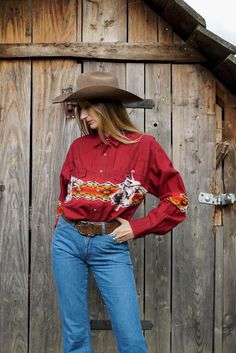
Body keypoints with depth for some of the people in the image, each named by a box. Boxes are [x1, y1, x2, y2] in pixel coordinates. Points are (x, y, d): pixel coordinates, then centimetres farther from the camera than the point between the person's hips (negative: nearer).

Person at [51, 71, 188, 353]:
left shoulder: (144, 145, -4)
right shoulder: (78, 146, 5)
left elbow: (177, 199, -1)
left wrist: (138, 228, -6)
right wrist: (61, 232, 14)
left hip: (110, 245, -3)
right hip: (67, 240, 3)